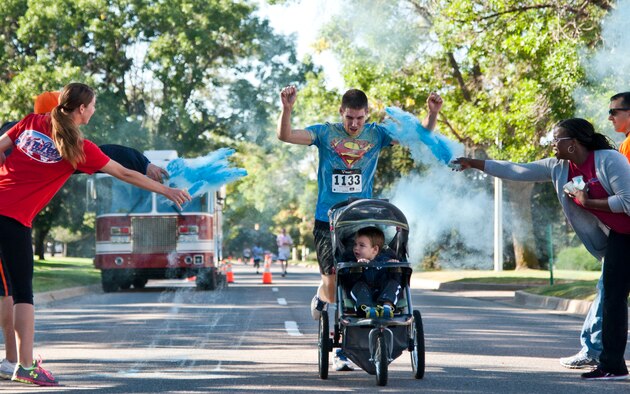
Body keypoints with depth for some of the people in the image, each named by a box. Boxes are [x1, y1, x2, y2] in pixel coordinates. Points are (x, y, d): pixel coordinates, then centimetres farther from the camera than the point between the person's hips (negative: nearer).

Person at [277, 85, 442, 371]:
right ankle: (322, 296, 26)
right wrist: (287, 109, -31)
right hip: (327, 221, -1)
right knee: (334, 283, -12)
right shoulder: (325, 133, -1)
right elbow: (285, 135, -13)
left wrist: (433, 113, -16)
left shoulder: (376, 134, 4)